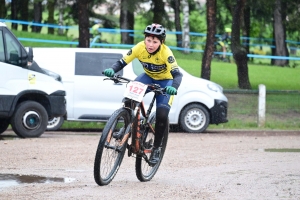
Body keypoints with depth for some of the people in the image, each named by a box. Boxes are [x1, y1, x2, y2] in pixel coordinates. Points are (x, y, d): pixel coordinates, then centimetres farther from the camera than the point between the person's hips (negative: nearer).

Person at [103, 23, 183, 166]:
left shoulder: (165, 53, -31)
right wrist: (112, 70, -44)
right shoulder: (139, 48, -23)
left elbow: (177, 74, -39)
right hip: (148, 77, 3)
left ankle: (156, 148, 1)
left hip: (165, 81, -3)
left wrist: (174, 87, -60)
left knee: (162, 114, -19)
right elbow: (122, 62, -22)